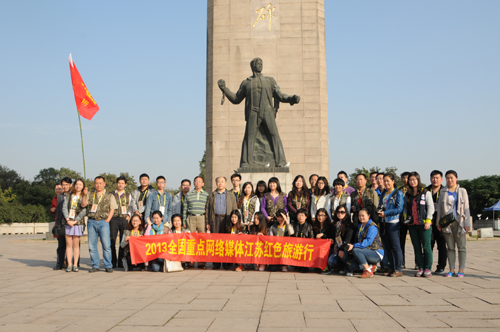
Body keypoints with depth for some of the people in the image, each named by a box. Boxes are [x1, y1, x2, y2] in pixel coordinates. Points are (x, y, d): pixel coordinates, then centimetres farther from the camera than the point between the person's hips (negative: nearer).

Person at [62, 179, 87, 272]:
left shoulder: (84, 198, 6)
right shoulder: (68, 196, 11)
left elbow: (84, 211, -6)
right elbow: (64, 208, 3)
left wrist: (75, 221, -17)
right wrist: (68, 220, -8)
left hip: (78, 223, -1)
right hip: (68, 222, 1)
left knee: (76, 245, 0)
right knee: (69, 244, 0)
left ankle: (75, 265, 3)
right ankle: (69, 265, 3)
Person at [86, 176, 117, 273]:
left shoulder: (109, 196, 11)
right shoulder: (89, 195, 14)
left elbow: (112, 209, 8)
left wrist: (107, 220, -2)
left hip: (103, 222, -2)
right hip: (91, 222, 2)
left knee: (106, 245, -8)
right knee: (92, 245, 2)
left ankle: (108, 266, -1)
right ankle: (95, 266, 12)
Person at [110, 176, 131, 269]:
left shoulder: (128, 196, 15)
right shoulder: (112, 195, 12)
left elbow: (131, 207, 14)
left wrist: (128, 215, -1)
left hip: (124, 219, 1)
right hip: (113, 219, -1)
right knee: (112, 241, -5)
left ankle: (120, 262, 5)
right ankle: (113, 262, 1)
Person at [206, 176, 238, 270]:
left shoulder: (231, 196, 13)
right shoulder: (212, 195, 15)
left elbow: (235, 210, 9)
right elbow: (207, 209, 11)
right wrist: (207, 222, 3)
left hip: (227, 220, -1)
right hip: (215, 220, 1)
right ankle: (216, 263, 2)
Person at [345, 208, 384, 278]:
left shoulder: (372, 227, -13)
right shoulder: (360, 226, 15)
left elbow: (368, 241, -26)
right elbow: (357, 240, 16)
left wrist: (354, 246, -33)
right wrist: (351, 245, -5)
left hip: (377, 254, -8)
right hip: (368, 252, 8)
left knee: (355, 250, -30)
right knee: (351, 266, -9)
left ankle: (368, 271, -21)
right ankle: (371, 266, 5)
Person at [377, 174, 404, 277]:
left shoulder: (398, 193, -3)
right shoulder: (384, 194, 17)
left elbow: (399, 209, -11)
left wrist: (385, 213, -15)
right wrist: (379, 212, 1)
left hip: (393, 222, -7)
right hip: (384, 222, 7)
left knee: (395, 246, -6)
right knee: (387, 246, 8)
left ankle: (399, 269, -1)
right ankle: (391, 268, 14)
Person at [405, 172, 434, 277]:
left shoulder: (426, 193, 1)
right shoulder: (407, 195, 14)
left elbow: (430, 207, -2)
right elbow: (405, 208, 21)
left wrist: (428, 221, -10)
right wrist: (405, 216, 2)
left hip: (424, 224, -4)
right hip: (412, 225, 4)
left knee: (426, 247, -3)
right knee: (417, 247, 6)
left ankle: (428, 268, 3)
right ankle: (421, 268, 12)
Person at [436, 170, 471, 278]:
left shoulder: (462, 191, 8)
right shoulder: (443, 192, 12)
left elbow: (466, 208, 4)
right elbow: (439, 208, 12)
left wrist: (467, 223, -3)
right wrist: (438, 222, 5)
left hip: (459, 222, -2)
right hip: (446, 222, 2)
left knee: (461, 247, -1)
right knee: (450, 247, 4)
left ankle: (461, 270, 2)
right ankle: (451, 269, 8)